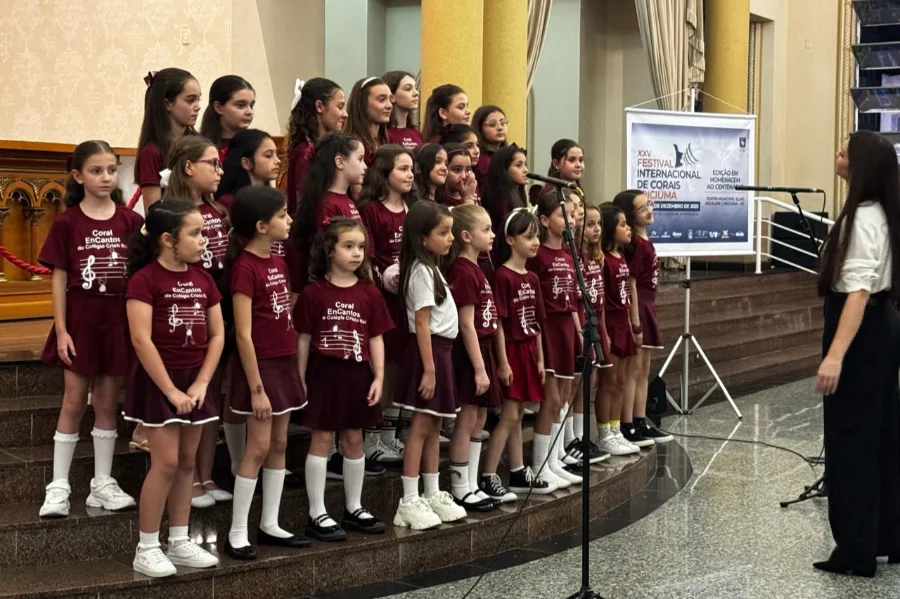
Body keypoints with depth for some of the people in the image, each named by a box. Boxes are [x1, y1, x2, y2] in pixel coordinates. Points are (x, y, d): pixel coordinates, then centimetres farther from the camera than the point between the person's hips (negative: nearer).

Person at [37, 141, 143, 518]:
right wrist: (61, 329, -7)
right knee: (73, 402, 4)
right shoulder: (67, 223, -4)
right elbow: (59, 279, -2)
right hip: (80, 320, -2)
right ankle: (59, 486, 12)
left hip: (119, 321, 2)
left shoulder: (130, 221, 0)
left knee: (108, 402, 9)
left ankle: (102, 484, 19)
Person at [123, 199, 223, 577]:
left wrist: (201, 382, -4)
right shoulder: (144, 279, -13)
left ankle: (180, 542, 20)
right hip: (158, 381, -6)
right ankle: (146, 549, 3)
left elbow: (217, 335, 7)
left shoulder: (203, 279, 7)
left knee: (187, 462, 10)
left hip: (194, 381, 6)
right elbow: (141, 340, -18)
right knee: (166, 462, -7)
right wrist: (170, 390, -18)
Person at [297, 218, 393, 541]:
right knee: (322, 439, 2)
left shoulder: (369, 293, 3)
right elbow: (304, 339, -2)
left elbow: (376, 338, 5)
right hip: (324, 373, -3)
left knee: (354, 439, 13)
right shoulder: (314, 292, -6)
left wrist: (378, 377, -2)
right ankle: (317, 514, 8)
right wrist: (300, 379, -3)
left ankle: (354, 508, 25)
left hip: (358, 374, 4)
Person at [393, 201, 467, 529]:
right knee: (421, 427, -6)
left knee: (434, 426, 13)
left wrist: (438, 364, 13)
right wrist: (429, 369, -21)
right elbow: (421, 323, -19)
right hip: (429, 351, -9)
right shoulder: (421, 271, -15)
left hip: (441, 350, 9)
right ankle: (409, 502, -2)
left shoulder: (431, 268, 14)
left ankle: (433, 495, 21)